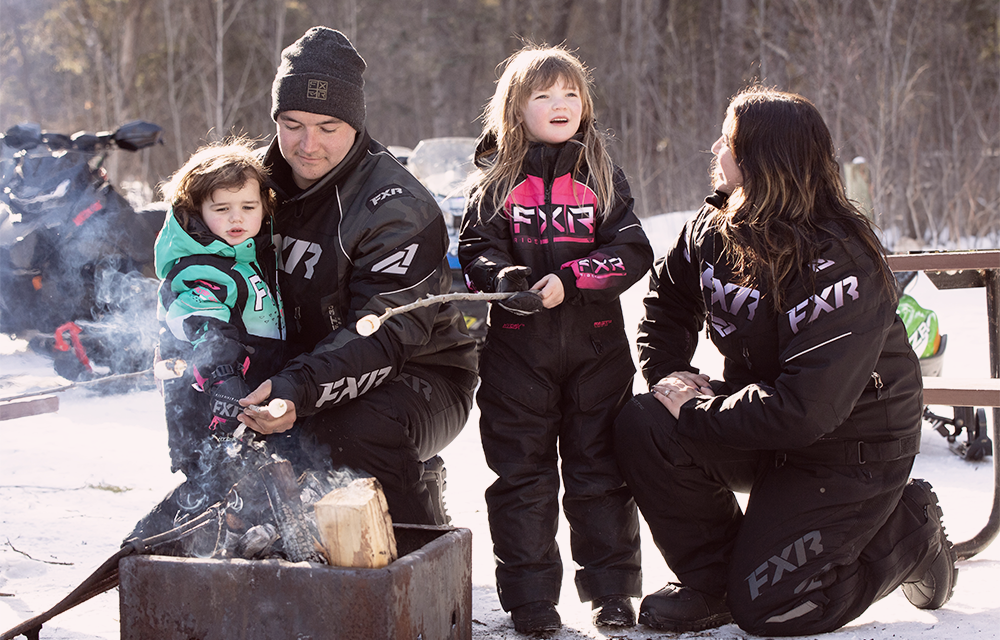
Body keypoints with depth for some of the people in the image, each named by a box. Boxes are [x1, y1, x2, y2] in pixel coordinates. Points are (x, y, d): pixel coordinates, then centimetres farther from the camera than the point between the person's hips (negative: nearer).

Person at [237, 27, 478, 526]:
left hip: (418, 375, -7)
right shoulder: (270, 181, 1)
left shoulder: (397, 208, -22)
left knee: (356, 433, -36)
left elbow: (384, 335, -30)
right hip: (304, 374, 8)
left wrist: (302, 387, -46)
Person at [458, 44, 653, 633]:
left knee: (599, 469, 7)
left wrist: (569, 280, -17)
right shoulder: (497, 181, 5)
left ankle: (612, 590, 18)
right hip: (517, 347, 0)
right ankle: (531, 596, 13)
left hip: (596, 346, 0)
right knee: (522, 473, 3)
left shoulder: (603, 176, 5)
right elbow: (476, 251, 1)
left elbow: (632, 251, -4)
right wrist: (502, 279, -21)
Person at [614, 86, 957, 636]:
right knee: (642, 428, -17)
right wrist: (668, 374, -2)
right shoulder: (715, 228, -4)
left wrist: (695, 411, -26)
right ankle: (710, 578, 3)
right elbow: (668, 296, 16)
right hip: (767, 428, 7)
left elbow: (803, 409, -34)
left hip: (851, 450, -7)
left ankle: (907, 531, 13)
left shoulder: (839, 267, -28)